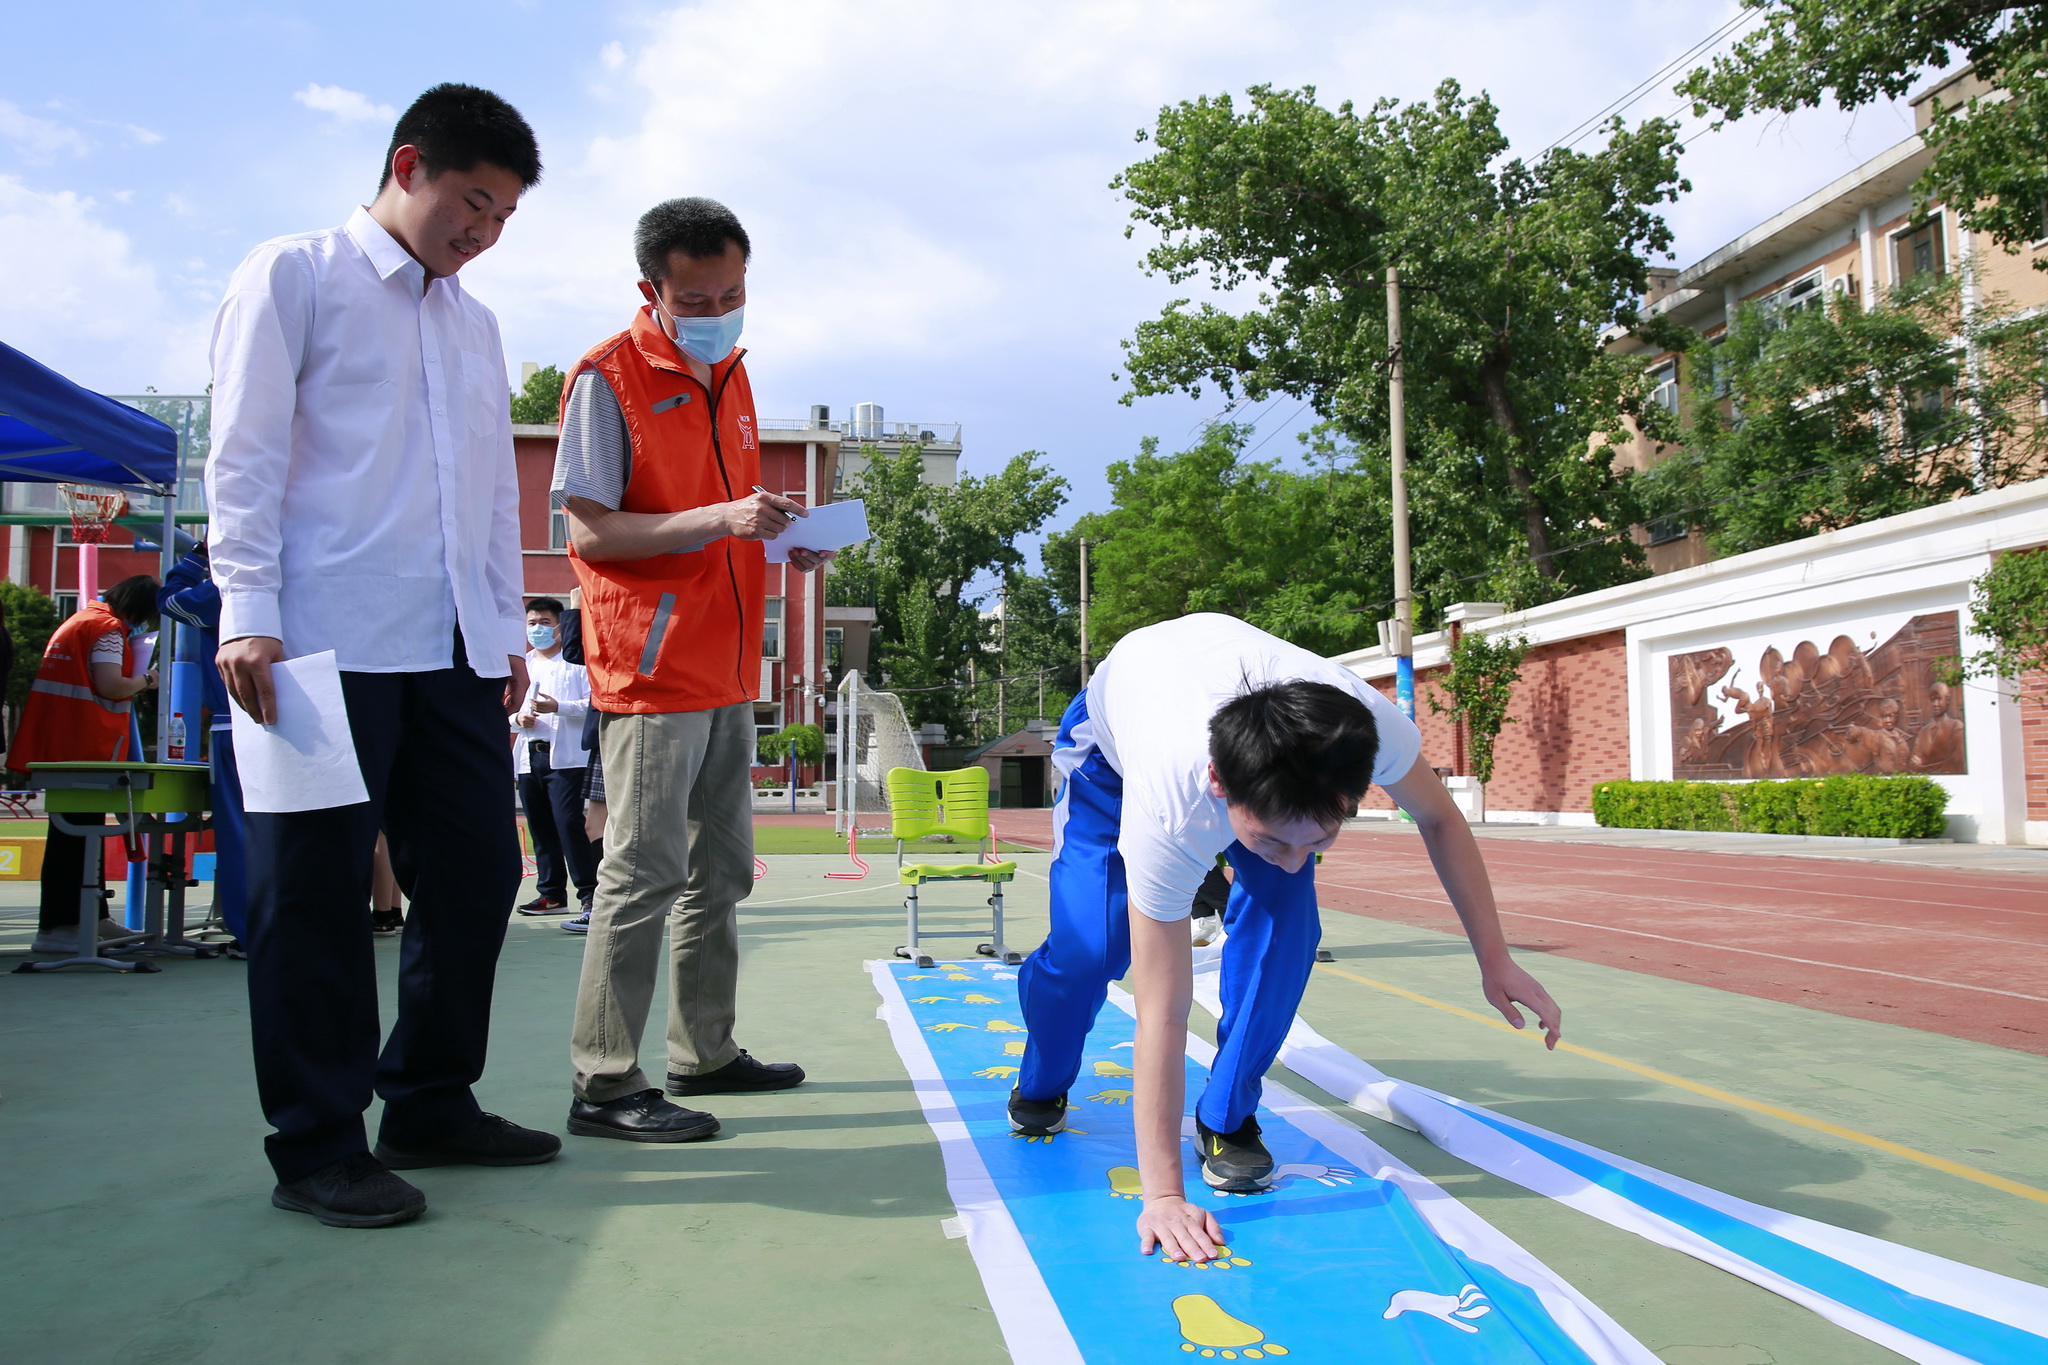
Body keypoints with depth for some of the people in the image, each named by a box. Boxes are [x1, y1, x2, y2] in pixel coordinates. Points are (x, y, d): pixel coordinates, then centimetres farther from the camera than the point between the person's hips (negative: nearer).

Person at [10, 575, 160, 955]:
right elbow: (109, 685, -21)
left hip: (60, 744, 10)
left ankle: (93, 917, 22)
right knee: (74, 835, -7)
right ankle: (54, 929, -6)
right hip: (83, 748, -10)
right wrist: (146, 681, -4)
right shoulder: (109, 628, -11)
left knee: (83, 829, 15)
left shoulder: (82, 618, 18)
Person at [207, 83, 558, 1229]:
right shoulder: (294, 277, 5)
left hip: (456, 650, 7)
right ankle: (318, 1147, 8)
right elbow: (244, 454, -3)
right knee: (317, 889, -2)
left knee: (479, 871, 6)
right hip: (330, 644, -6)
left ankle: (431, 1103, 21)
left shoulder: (476, 326, 24)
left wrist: (508, 628, 16)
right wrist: (249, 610, -12)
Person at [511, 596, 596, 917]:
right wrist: (518, 718, 0)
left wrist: (557, 707, -20)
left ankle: (590, 893, -9)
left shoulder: (576, 660, 0)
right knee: (540, 828, 8)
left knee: (569, 824, -13)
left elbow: (594, 703, -9)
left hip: (566, 756, -6)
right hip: (530, 756, 6)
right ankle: (552, 893, 16)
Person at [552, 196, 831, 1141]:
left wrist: (784, 535, 3)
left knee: (721, 871, 14)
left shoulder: (729, 374, 15)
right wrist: (717, 519, -25)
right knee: (644, 872, -7)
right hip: (650, 672, -8)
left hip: (727, 672, 9)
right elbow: (590, 533, -14)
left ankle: (705, 1054, 26)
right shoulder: (607, 378, -9)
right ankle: (604, 1086, 3)